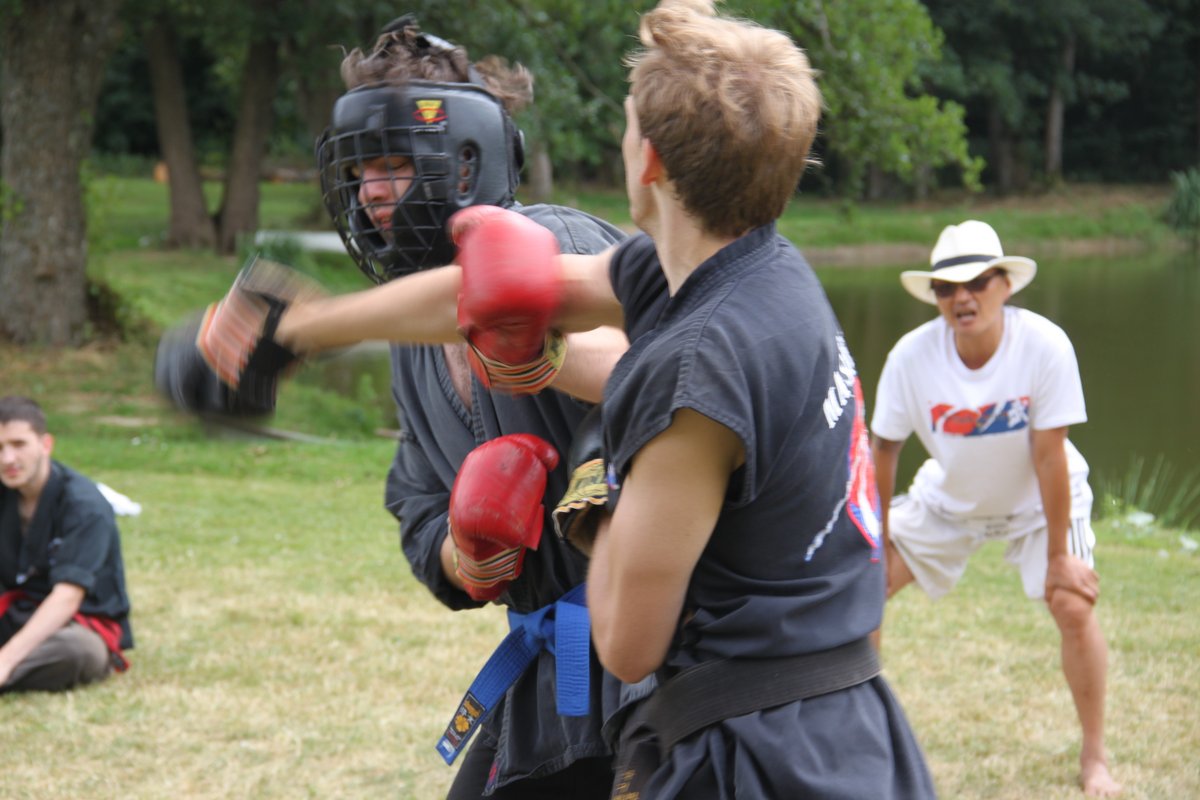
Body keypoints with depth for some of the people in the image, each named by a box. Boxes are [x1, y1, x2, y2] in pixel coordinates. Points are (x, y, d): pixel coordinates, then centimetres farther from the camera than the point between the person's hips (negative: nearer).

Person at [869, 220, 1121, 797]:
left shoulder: (1045, 345, -32)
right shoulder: (912, 355, -26)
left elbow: (1049, 454, -27)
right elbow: (884, 447, -14)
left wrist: (1058, 555, -21)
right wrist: (878, 538, -7)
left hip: (1039, 499, -2)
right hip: (948, 498, 2)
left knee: (1073, 606, -17)